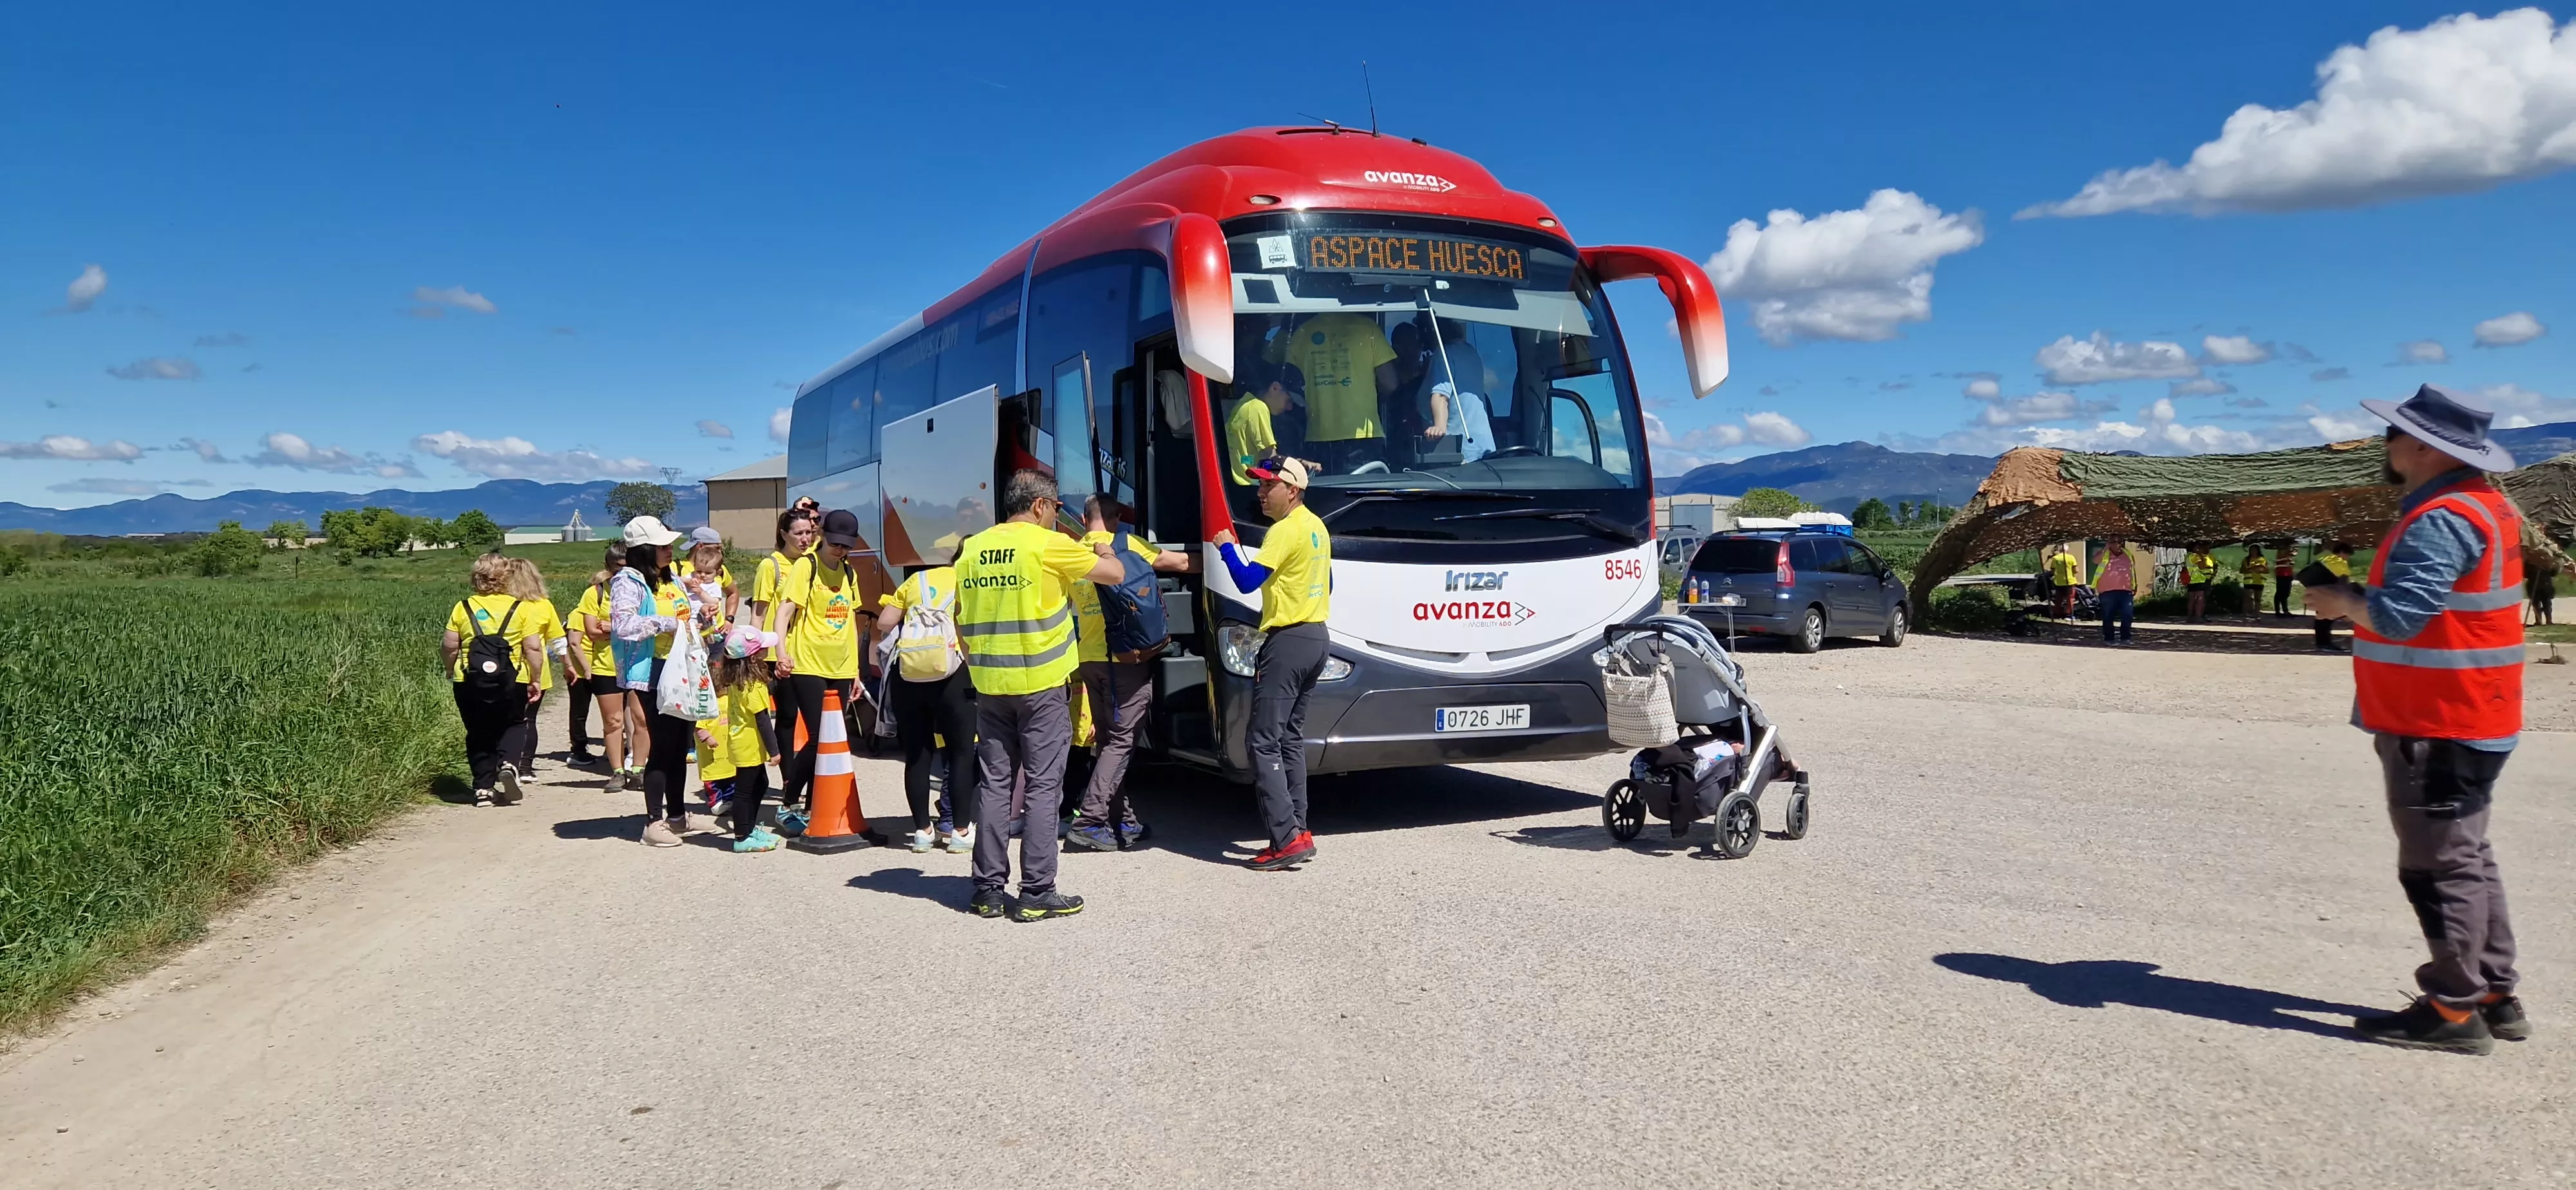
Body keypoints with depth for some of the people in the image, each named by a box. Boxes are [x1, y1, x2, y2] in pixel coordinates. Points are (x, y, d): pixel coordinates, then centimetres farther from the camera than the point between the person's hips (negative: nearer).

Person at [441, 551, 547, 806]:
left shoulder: (463, 607, 4)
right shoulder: (520, 608, -1)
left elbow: (449, 646, 2)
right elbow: (533, 648, -5)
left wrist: (450, 670, 20)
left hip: (470, 684, 1)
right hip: (511, 682, -1)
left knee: (479, 733, 14)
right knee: (514, 725, 19)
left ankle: (484, 788, 12)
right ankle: (508, 765, -6)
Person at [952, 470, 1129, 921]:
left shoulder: (972, 549, 8)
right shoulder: (1050, 545, -8)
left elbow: (961, 624, 14)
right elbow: (1115, 574, 0)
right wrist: (1095, 550, 20)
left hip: (989, 687, 5)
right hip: (1040, 685, -5)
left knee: (994, 785, 10)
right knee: (1042, 788, 1)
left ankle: (988, 890, 14)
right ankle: (1037, 894, 2)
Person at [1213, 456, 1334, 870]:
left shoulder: (1285, 530, -15)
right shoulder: (1317, 527, 15)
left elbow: (1248, 580, -20)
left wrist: (1226, 547, -5)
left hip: (1287, 642, -10)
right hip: (1317, 638, 10)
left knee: (1264, 741, -9)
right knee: (1291, 740, 14)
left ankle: (1287, 838, -14)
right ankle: (1297, 830, 14)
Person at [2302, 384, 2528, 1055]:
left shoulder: (2440, 521, -21)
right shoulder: (2488, 506, 14)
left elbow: (2398, 615, -28)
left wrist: (2342, 603, -11)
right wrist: (2362, 596, 9)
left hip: (2436, 727, -11)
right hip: (2469, 717, 11)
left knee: (2441, 866, -3)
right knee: (2466, 858, 18)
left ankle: (2454, 1011, 4)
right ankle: (2495, 994, 25)